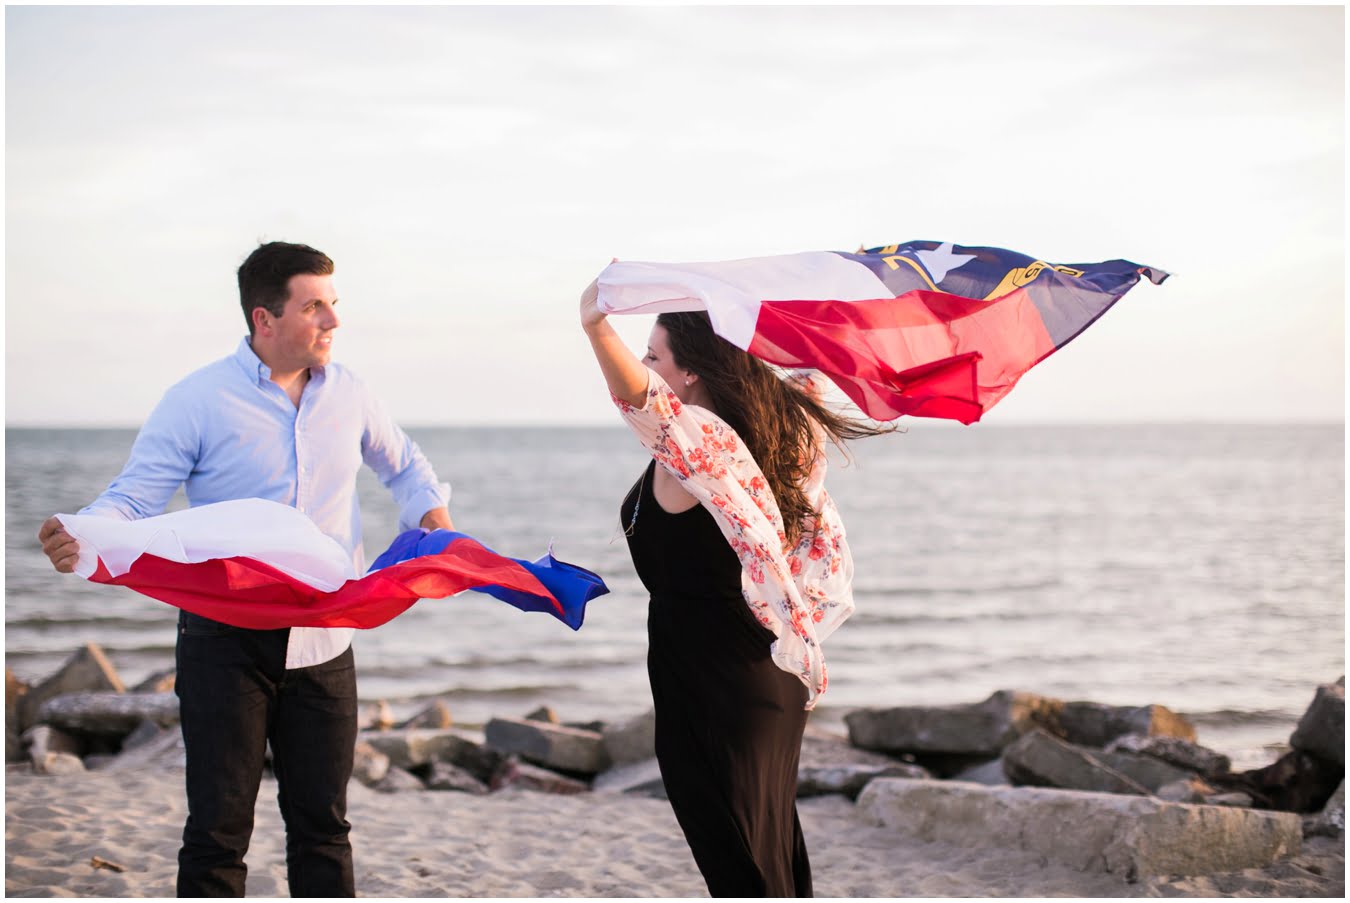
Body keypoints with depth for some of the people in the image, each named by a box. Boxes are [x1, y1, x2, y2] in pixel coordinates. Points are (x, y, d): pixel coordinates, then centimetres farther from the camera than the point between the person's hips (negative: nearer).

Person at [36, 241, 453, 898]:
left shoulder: (347, 395, 7)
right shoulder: (199, 401, -7)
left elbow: (404, 467, 25)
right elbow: (132, 499, -12)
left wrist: (436, 521, 5)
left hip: (322, 642, 4)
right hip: (226, 639, -4)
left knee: (322, 824, 9)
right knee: (218, 826, -1)